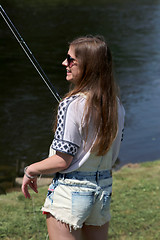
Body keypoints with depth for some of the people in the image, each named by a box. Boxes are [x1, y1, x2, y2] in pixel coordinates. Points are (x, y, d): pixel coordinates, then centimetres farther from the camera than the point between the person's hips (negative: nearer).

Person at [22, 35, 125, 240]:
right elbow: (112, 153, 10)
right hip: (104, 188, 7)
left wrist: (30, 171, -1)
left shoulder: (72, 106, -19)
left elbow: (62, 160, -17)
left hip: (70, 190, -7)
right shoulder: (115, 105, 1)